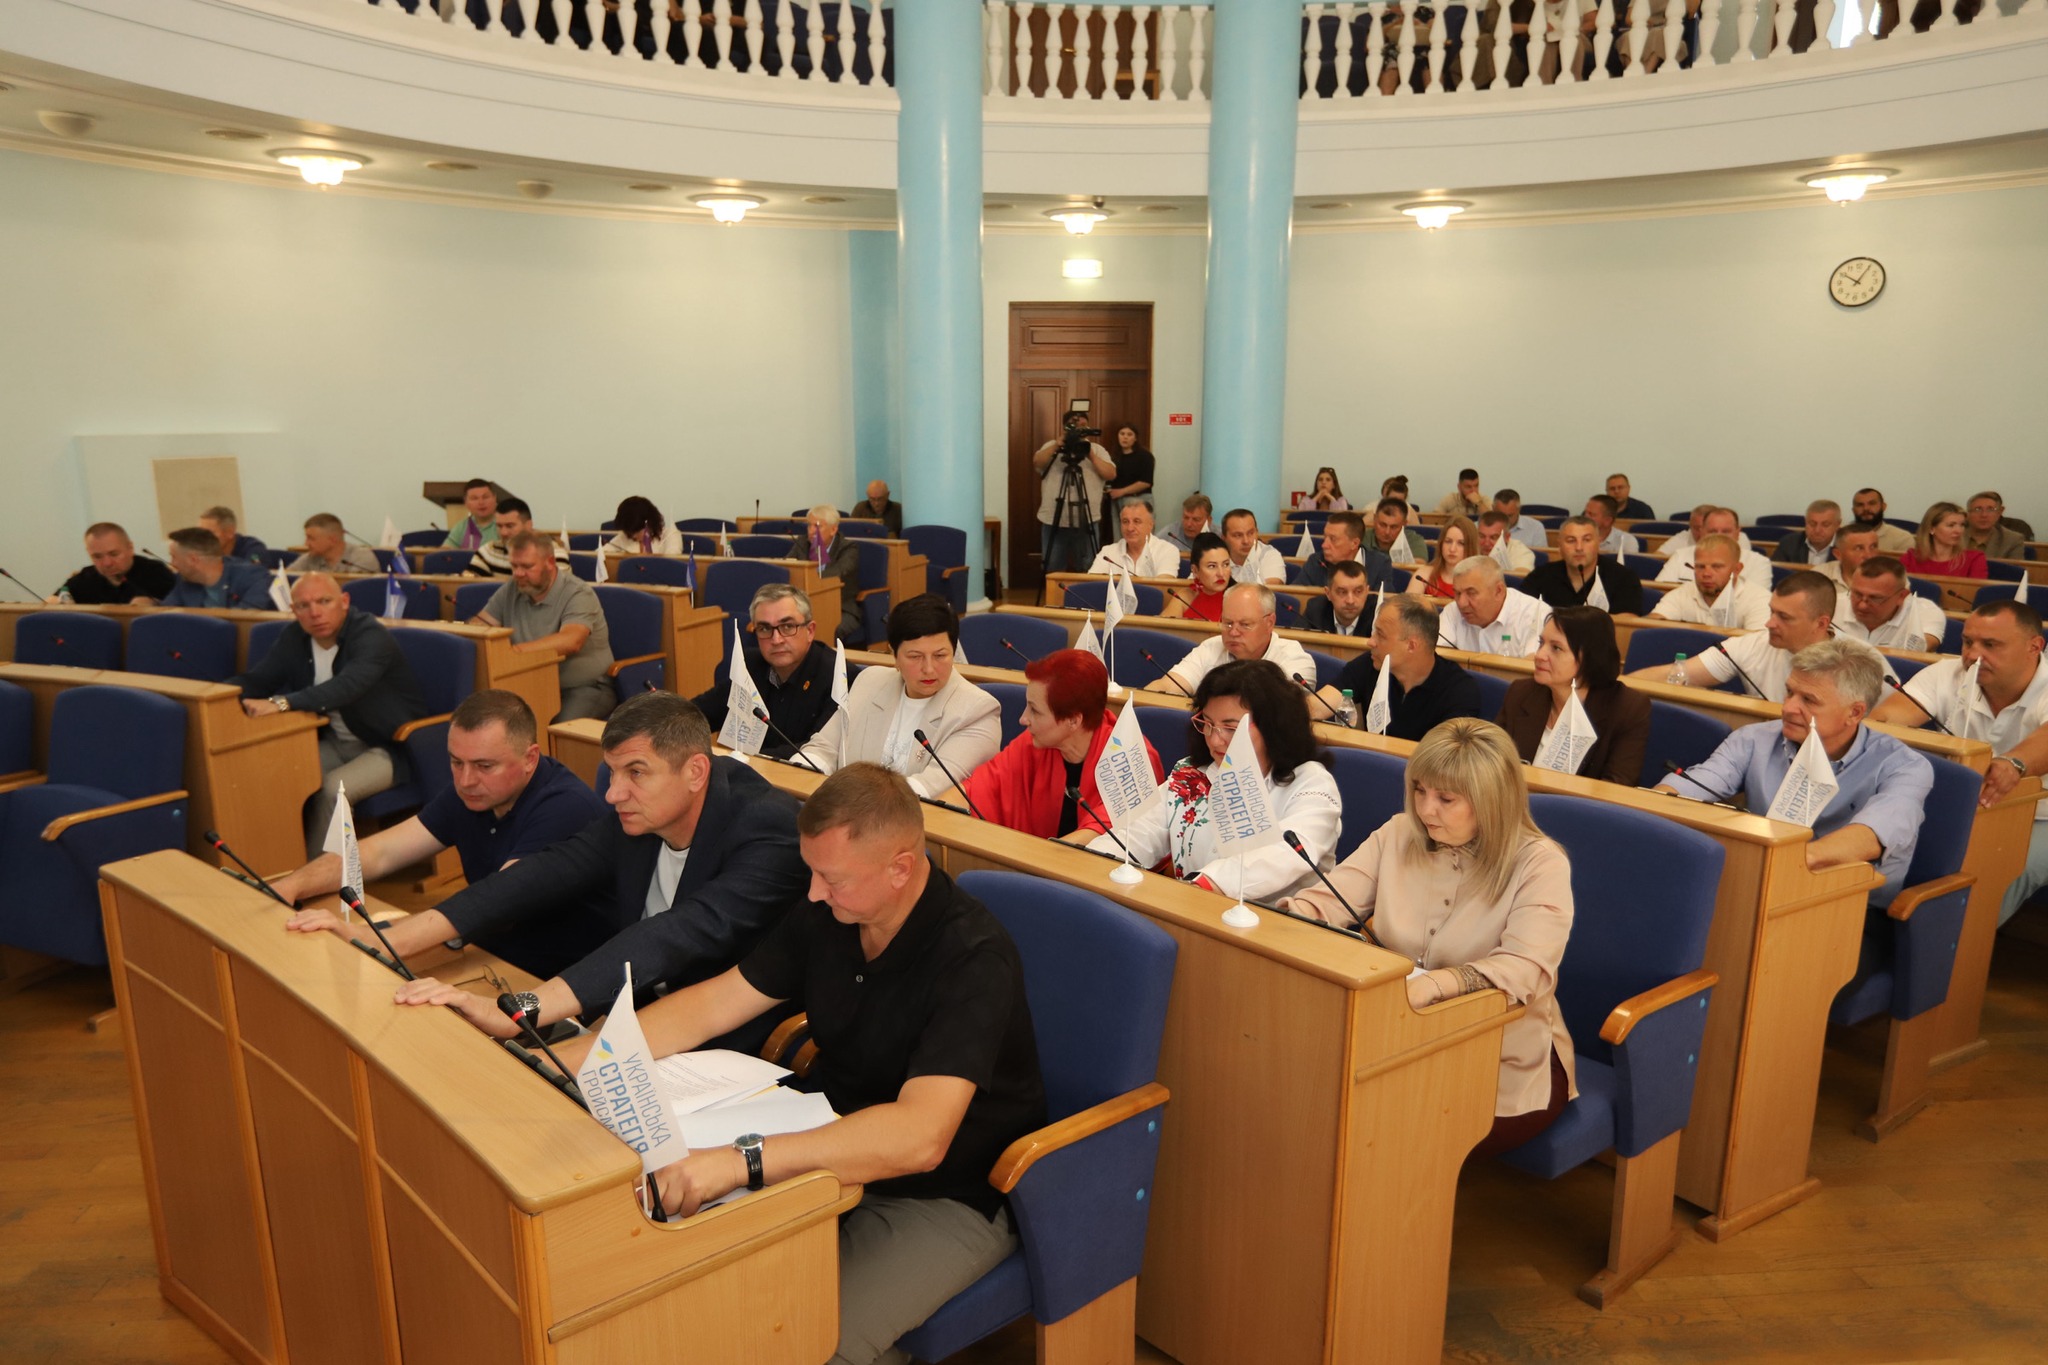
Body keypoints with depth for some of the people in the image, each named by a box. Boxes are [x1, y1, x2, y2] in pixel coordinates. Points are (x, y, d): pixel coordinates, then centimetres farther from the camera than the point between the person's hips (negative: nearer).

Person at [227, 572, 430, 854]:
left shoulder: (371, 636, -20)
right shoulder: (294, 637, 3)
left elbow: (348, 685, -37)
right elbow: (256, 679, 6)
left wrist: (282, 703, -47)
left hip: (390, 747, -7)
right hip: (336, 743, 7)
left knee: (332, 789, -28)